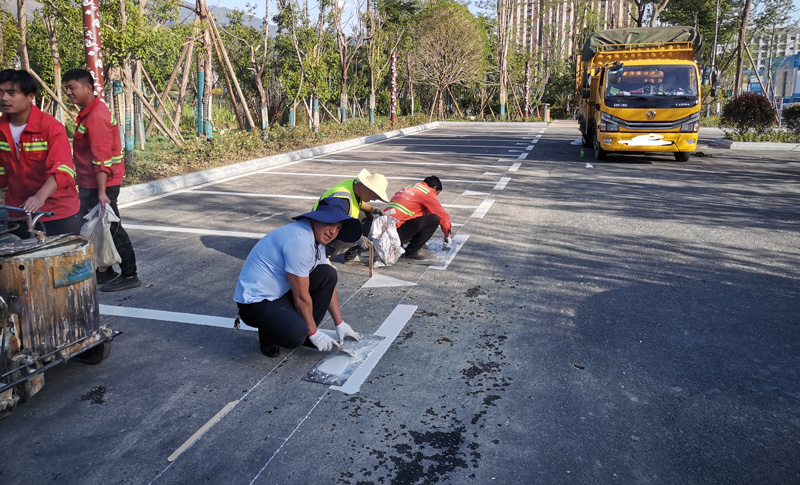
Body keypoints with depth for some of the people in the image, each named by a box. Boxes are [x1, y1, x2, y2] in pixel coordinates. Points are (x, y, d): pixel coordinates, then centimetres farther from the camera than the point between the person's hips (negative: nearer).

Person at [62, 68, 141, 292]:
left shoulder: (96, 118, -20)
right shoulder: (89, 112, 12)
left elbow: (102, 159, -25)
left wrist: (102, 192, -29)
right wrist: (92, 189, 20)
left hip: (100, 184, -10)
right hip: (89, 184, 10)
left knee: (111, 230, -2)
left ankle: (129, 275, 8)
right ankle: (103, 271, 28)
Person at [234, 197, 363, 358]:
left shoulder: (317, 237, 5)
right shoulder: (300, 241, -26)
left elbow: (328, 284, 12)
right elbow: (301, 297, -21)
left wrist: (340, 324, 13)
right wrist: (314, 333, -10)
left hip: (280, 293, 10)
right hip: (255, 301, -10)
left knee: (328, 274, -2)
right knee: (296, 335, -33)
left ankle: (305, 330, 7)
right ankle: (268, 334, 2)